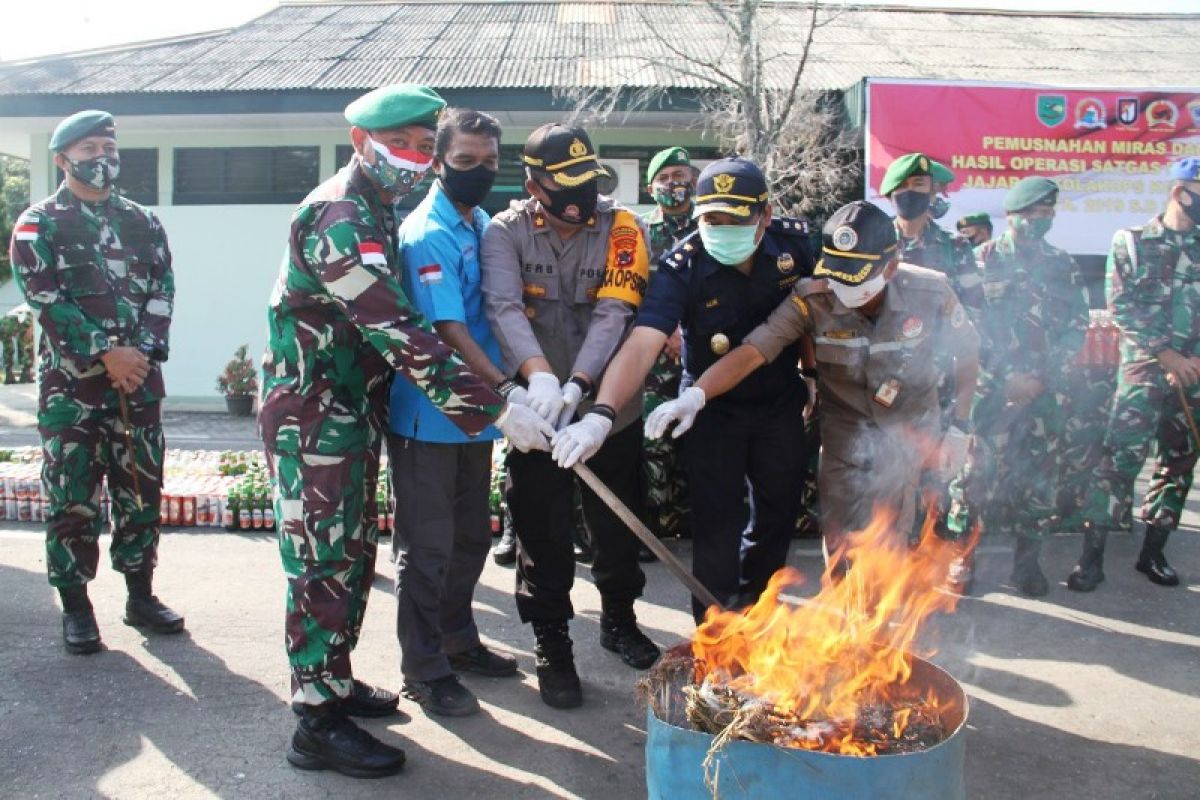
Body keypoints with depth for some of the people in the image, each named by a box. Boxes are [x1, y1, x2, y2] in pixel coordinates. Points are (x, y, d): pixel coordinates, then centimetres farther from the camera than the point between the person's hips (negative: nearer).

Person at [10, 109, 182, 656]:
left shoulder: (142, 223, 13)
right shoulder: (38, 225, 1)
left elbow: (161, 290, 5)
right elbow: (46, 300, -9)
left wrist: (142, 351, -10)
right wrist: (105, 354, -17)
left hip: (138, 380, 3)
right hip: (71, 385, -3)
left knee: (141, 493, 8)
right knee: (72, 499, 1)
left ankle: (140, 596, 20)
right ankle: (75, 608, 12)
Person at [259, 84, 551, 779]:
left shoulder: (378, 212, 12)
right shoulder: (339, 217, -20)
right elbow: (399, 333, -29)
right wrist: (493, 409, -32)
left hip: (354, 410, 10)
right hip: (313, 415, -10)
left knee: (354, 554, 16)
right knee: (324, 560, -4)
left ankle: (333, 681, 31)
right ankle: (319, 723, 6)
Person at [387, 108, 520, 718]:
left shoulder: (486, 227, 10)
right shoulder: (426, 236, -16)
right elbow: (449, 330, -22)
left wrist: (499, 394, 6)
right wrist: (507, 390, -26)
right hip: (428, 415, -8)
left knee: (471, 534, 19)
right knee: (427, 543, 2)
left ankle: (457, 640, 36)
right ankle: (424, 669, 15)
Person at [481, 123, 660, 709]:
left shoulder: (621, 229, -5)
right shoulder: (506, 233, -6)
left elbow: (614, 315, -17)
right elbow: (503, 307, -23)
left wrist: (576, 387, -31)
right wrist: (538, 375, -41)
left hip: (610, 409, 2)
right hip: (536, 411, -1)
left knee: (619, 526, 18)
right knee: (544, 535, 5)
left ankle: (619, 621, 42)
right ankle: (553, 647, 22)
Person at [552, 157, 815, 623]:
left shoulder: (796, 243, -16)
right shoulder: (682, 267, -25)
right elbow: (642, 344, -38)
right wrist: (601, 414, -52)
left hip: (780, 404, 4)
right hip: (712, 409, -3)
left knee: (780, 512, 15)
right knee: (717, 526, -3)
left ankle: (752, 604, 41)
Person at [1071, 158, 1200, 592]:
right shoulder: (1133, 241, 3)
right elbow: (1121, 304, -4)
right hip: (1145, 368, -4)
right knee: (1120, 458, -11)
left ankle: (1153, 552, 19)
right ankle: (1092, 557, -8)